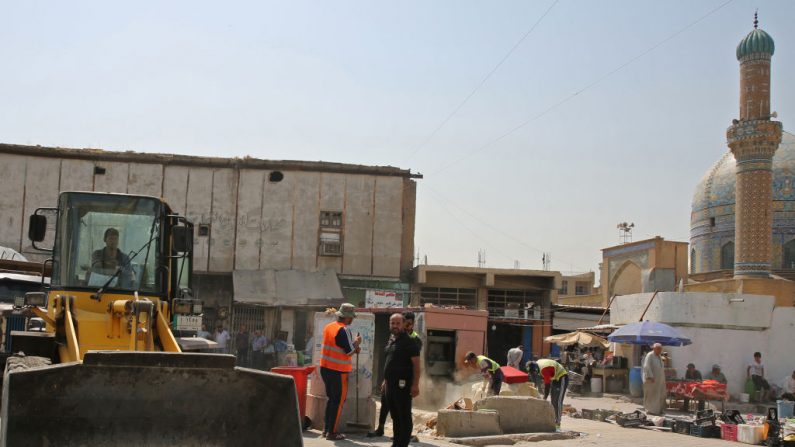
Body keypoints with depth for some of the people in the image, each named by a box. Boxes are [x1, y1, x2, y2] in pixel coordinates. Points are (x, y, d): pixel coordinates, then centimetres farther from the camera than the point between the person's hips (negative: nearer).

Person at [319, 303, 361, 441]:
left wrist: (353, 347, 14)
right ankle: (332, 432, 4)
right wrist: (356, 343, 2)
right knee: (339, 401, 2)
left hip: (325, 368, 8)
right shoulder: (344, 330, -16)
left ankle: (326, 429, 23)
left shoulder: (328, 327, 8)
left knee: (331, 398, 19)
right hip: (338, 371, -8)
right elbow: (349, 352, -15)